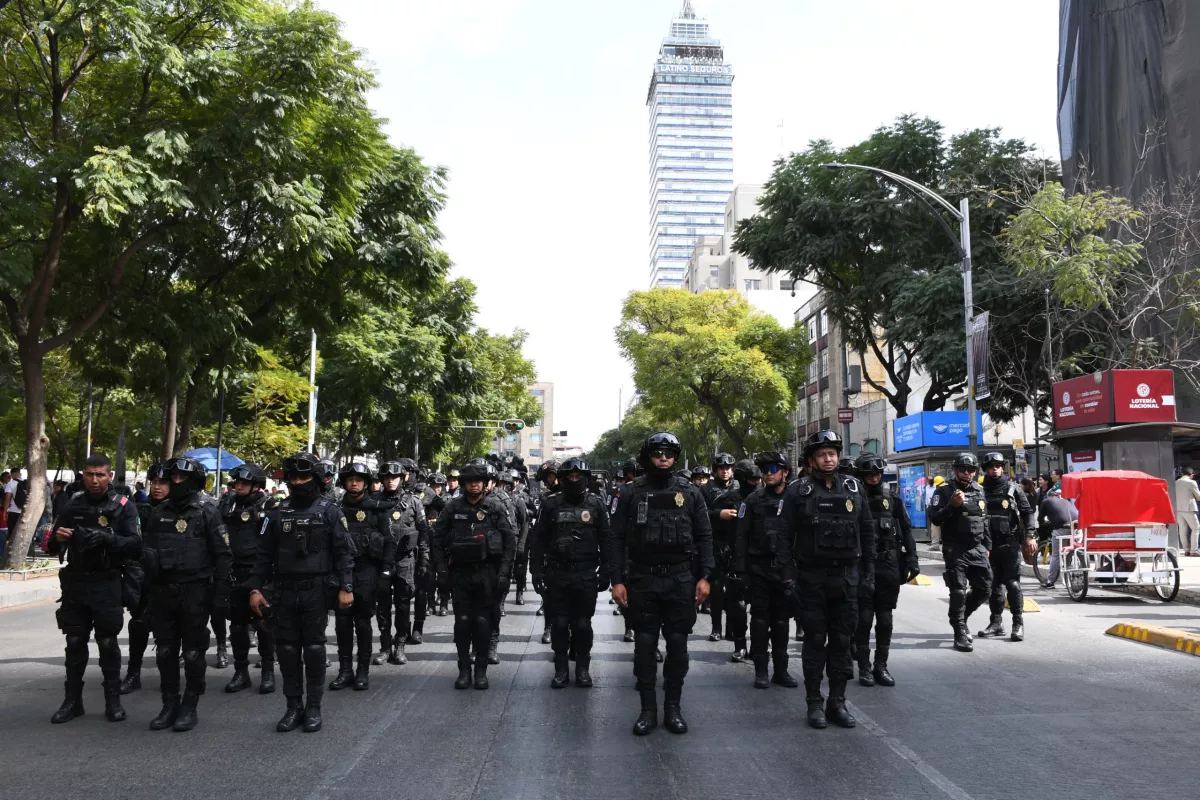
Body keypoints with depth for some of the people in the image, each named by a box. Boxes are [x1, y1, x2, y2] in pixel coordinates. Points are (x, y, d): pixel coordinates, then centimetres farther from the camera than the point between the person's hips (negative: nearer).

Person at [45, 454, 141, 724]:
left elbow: (136, 544, -13)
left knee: (107, 642, 3)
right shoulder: (73, 504, 6)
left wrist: (108, 539, -29)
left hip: (106, 584, -3)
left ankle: (113, 700, 13)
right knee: (74, 642, 8)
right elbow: (51, 545, 9)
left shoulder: (122, 506, -4)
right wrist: (57, 536, -14)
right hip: (75, 582, 3)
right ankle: (72, 700, 18)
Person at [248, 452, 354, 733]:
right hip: (284, 591, 4)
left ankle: (313, 707, 11)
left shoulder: (329, 511, -2)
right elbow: (264, 554, 10)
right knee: (286, 649, 6)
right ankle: (293, 706, 16)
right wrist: (255, 588, 2)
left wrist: (346, 587, -13)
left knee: (314, 648, 2)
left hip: (316, 591, -4)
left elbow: (343, 551, -5)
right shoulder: (278, 513, 8)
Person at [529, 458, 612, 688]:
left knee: (583, 624, 7)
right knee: (559, 624, 6)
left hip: (586, 575, -1)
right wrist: (537, 572, -1)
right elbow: (538, 540, 4)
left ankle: (583, 669, 19)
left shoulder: (596, 504, 2)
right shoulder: (551, 504, 2)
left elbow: (606, 540, 4)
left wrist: (605, 572, -1)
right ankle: (561, 670, 16)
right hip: (557, 574, 1)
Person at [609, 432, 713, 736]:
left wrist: (704, 576, -3)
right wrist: (617, 580, -5)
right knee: (644, 645, 4)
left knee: (677, 644, 6)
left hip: (680, 579, 0)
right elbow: (617, 539, 1)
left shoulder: (690, 493, 3)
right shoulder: (631, 493, 1)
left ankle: (674, 707, 18)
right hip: (642, 579, 0)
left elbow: (704, 536, 5)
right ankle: (648, 709, 14)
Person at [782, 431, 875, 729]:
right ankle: (814, 703, 13)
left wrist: (868, 571, 6)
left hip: (846, 576, 3)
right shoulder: (799, 491, -3)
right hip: (812, 578, -3)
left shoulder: (853, 487, 6)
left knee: (842, 641, 7)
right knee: (815, 640, 4)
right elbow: (784, 536, -4)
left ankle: (838, 702, 17)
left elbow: (867, 531, 10)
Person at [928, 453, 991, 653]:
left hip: (977, 549, 5)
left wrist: (987, 547, 16)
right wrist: (952, 505, -26)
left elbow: (985, 521, 19)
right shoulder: (944, 491, -5)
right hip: (955, 550, -5)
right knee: (958, 591, -6)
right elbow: (934, 518, -13)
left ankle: (961, 617, 29)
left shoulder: (979, 491, 12)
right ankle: (960, 633, 2)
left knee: (984, 588, 7)